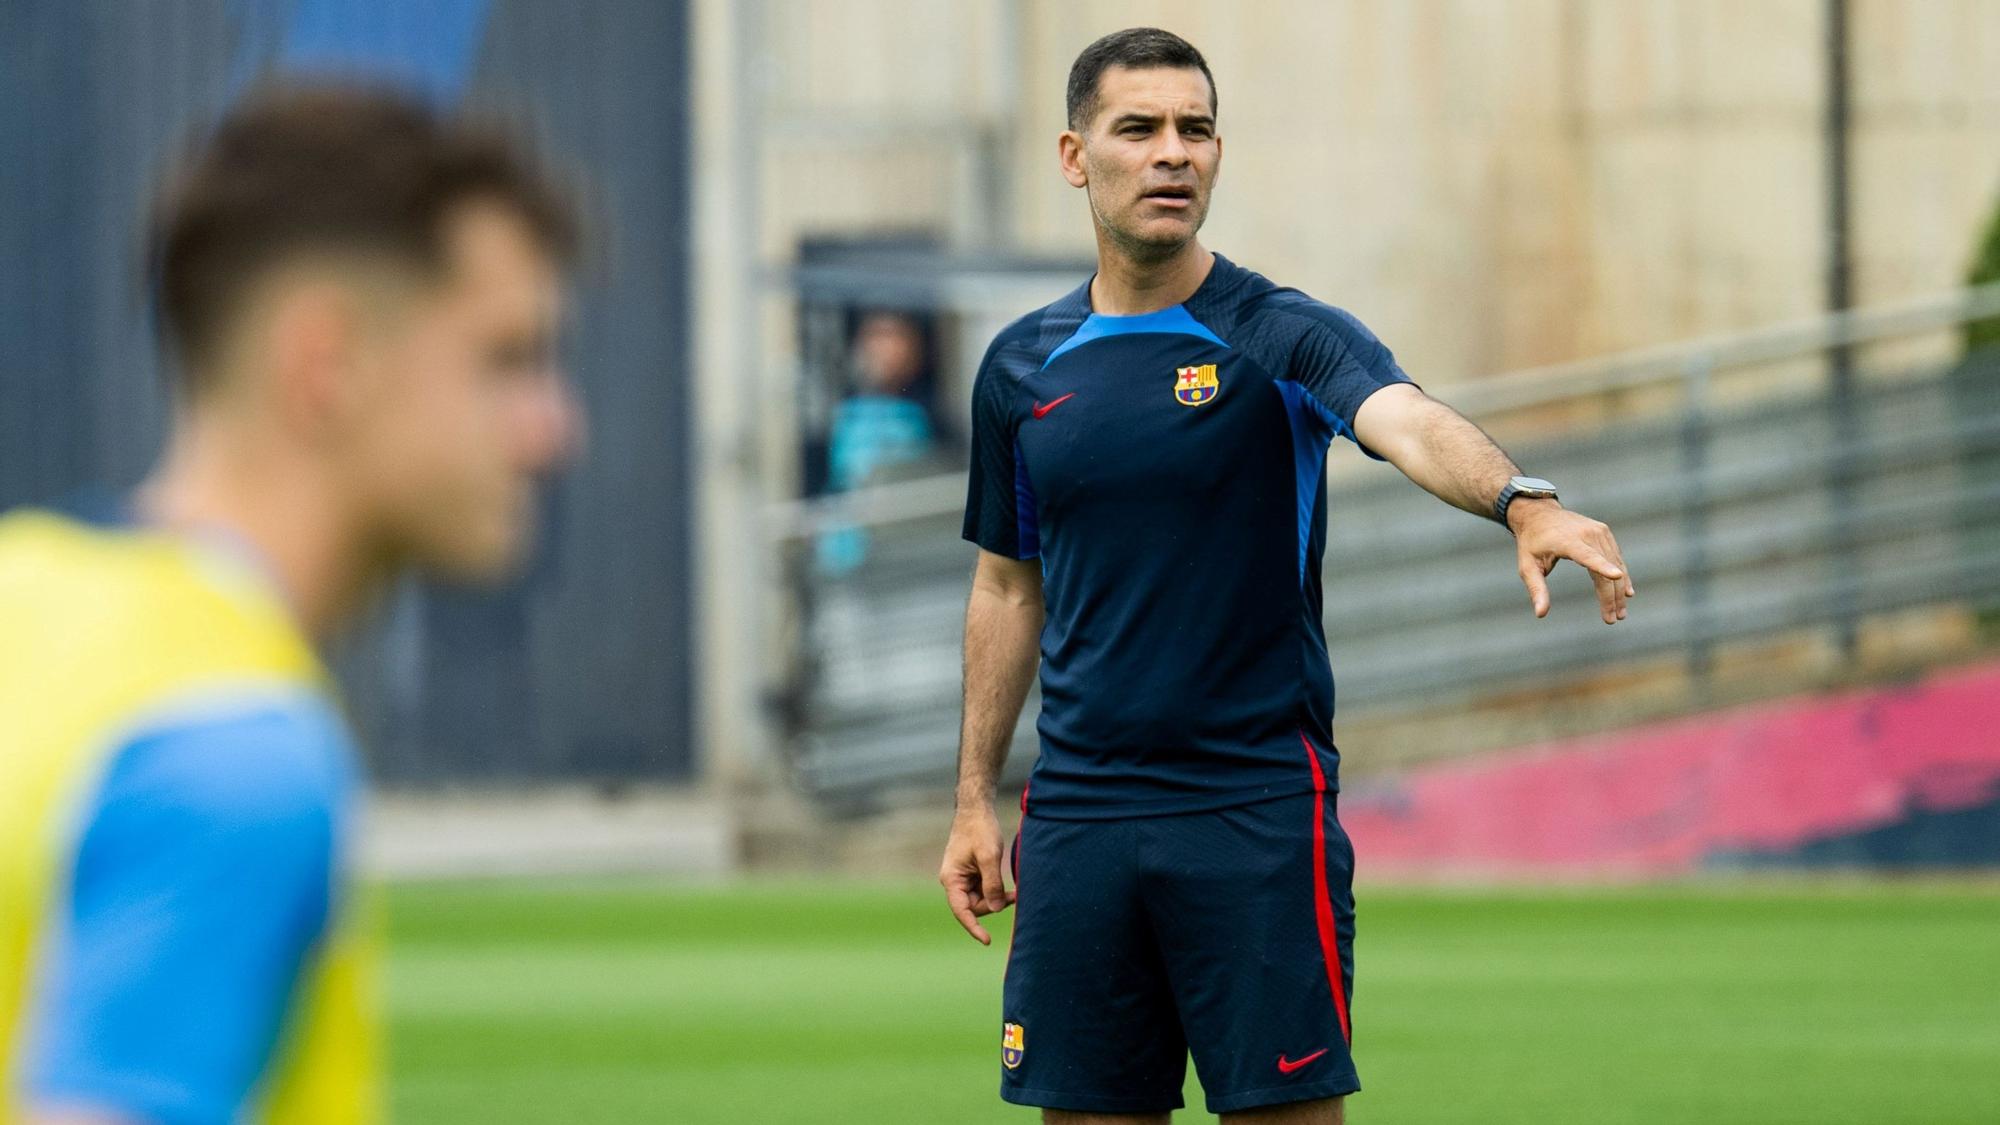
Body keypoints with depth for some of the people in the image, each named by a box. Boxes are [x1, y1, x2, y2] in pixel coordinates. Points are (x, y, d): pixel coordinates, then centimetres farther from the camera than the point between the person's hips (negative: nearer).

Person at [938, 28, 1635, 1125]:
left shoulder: (1282, 337, -5)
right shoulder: (1024, 366, 9)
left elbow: (1410, 422, -26)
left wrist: (1524, 500, -47)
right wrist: (975, 799, 16)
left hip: (1259, 806, -4)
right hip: (1078, 815, 4)